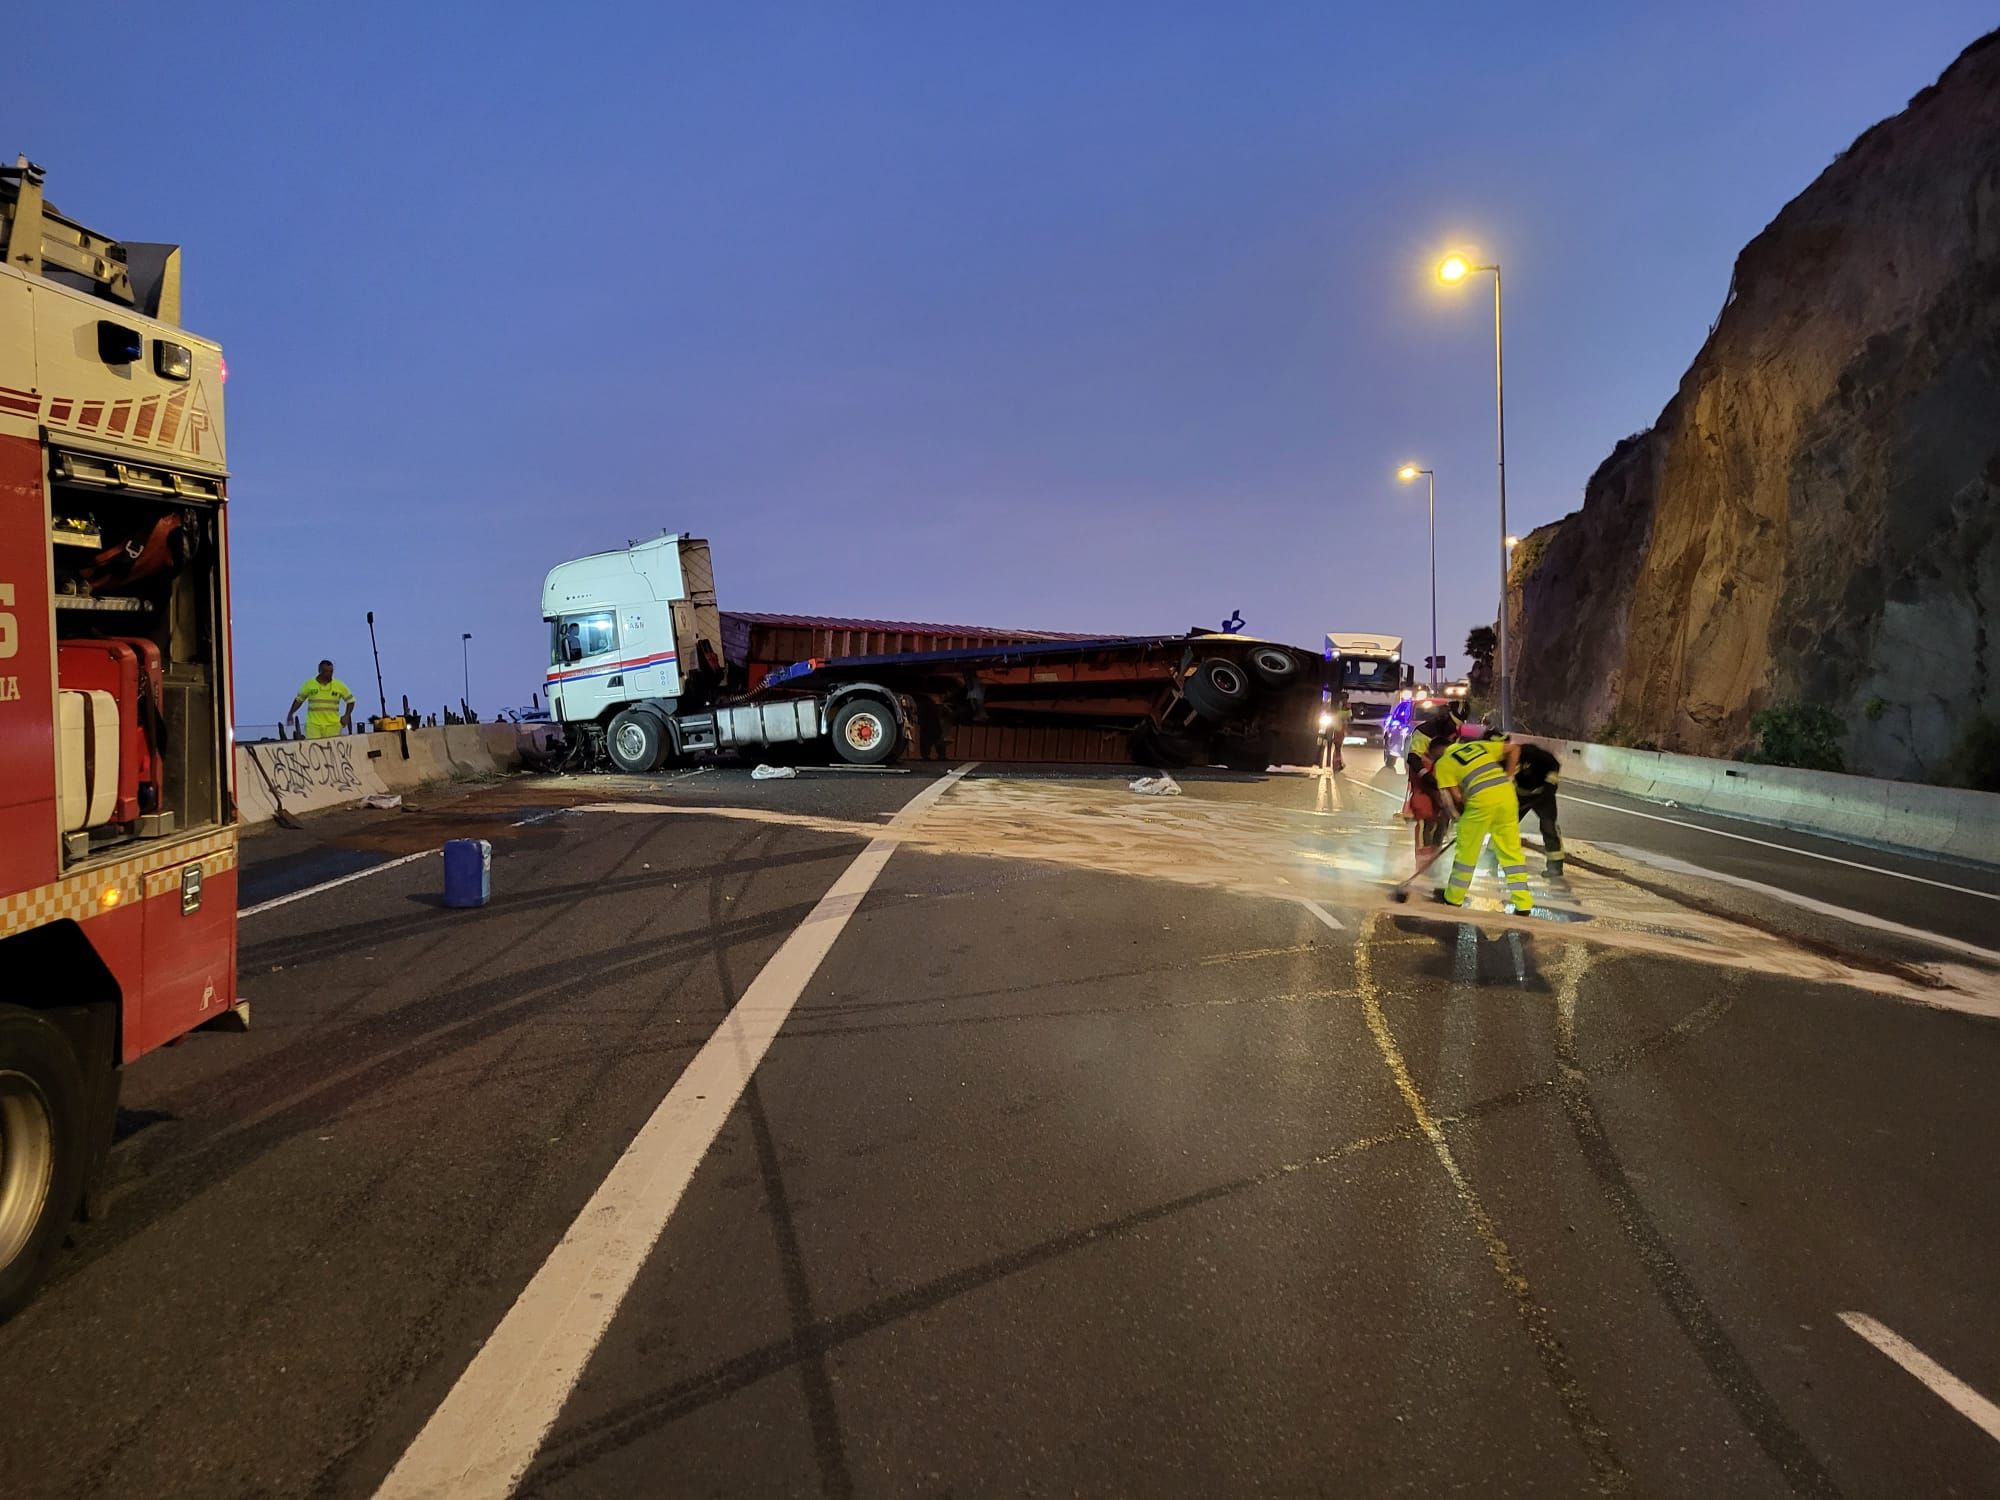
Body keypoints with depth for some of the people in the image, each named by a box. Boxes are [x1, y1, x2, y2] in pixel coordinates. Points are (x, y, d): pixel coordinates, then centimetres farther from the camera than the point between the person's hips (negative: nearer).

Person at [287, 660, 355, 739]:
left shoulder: (339, 685, 3)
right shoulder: (309, 684, 4)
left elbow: (350, 700, 12)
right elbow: (299, 699, 16)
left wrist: (347, 716, 1)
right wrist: (290, 714, 12)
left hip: (333, 725, 0)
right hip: (313, 724, 0)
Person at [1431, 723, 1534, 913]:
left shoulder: (1443, 763, 12)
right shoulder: (1478, 745, 26)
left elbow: (1456, 796, 4)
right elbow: (1513, 750, 24)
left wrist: (1463, 816, 20)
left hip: (1482, 798, -5)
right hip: (1506, 792, 5)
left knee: (1467, 849, 10)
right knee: (1512, 849, 12)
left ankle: (1453, 897, 23)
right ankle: (1523, 903, 11)